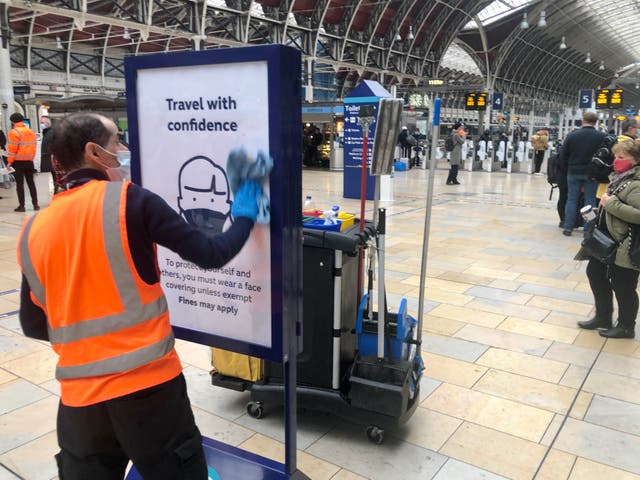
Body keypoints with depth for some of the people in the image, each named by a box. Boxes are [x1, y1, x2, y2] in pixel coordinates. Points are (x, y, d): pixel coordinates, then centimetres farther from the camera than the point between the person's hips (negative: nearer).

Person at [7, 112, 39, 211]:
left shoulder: (14, 132, -10)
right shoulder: (31, 131, 8)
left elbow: (12, 148, -12)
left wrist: (10, 161, -5)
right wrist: (31, 158, 14)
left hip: (18, 162, -5)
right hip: (29, 161, 5)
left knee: (19, 184, 0)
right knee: (31, 183, 13)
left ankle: (21, 205, 1)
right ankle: (35, 204, 13)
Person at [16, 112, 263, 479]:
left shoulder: (34, 229, 3)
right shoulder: (131, 201, -12)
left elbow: (33, 326, 11)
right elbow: (211, 255, -9)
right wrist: (245, 215, 8)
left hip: (79, 394, 4)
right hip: (150, 384, -4)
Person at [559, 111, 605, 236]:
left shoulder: (572, 135, -3)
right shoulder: (602, 137, -6)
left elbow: (563, 155, 0)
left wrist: (565, 170, 10)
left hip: (574, 173, 1)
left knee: (571, 199, 8)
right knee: (590, 200, 6)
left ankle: (567, 227, 9)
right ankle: (588, 229, 7)